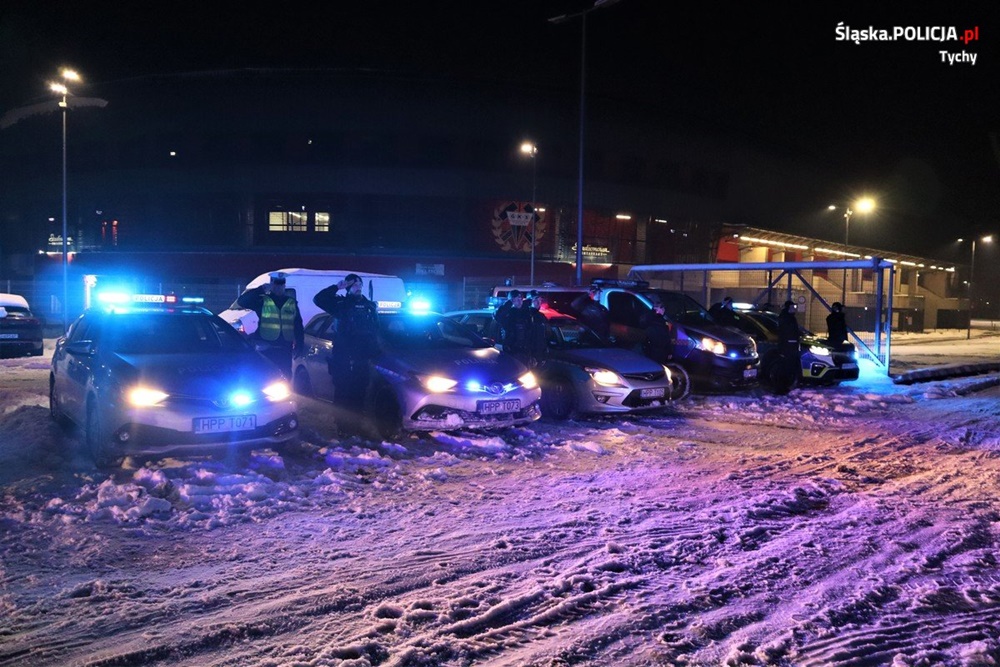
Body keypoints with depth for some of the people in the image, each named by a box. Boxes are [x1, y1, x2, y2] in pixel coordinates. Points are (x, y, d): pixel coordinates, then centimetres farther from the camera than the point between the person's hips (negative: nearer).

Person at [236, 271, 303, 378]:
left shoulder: (292, 303, 11)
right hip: (266, 349, -3)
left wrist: (299, 345, 7)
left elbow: (298, 325, 14)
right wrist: (261, 289, -15)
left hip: (284, 350, 3)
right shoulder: (262, 300, 3)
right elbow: (241, 301, -10)